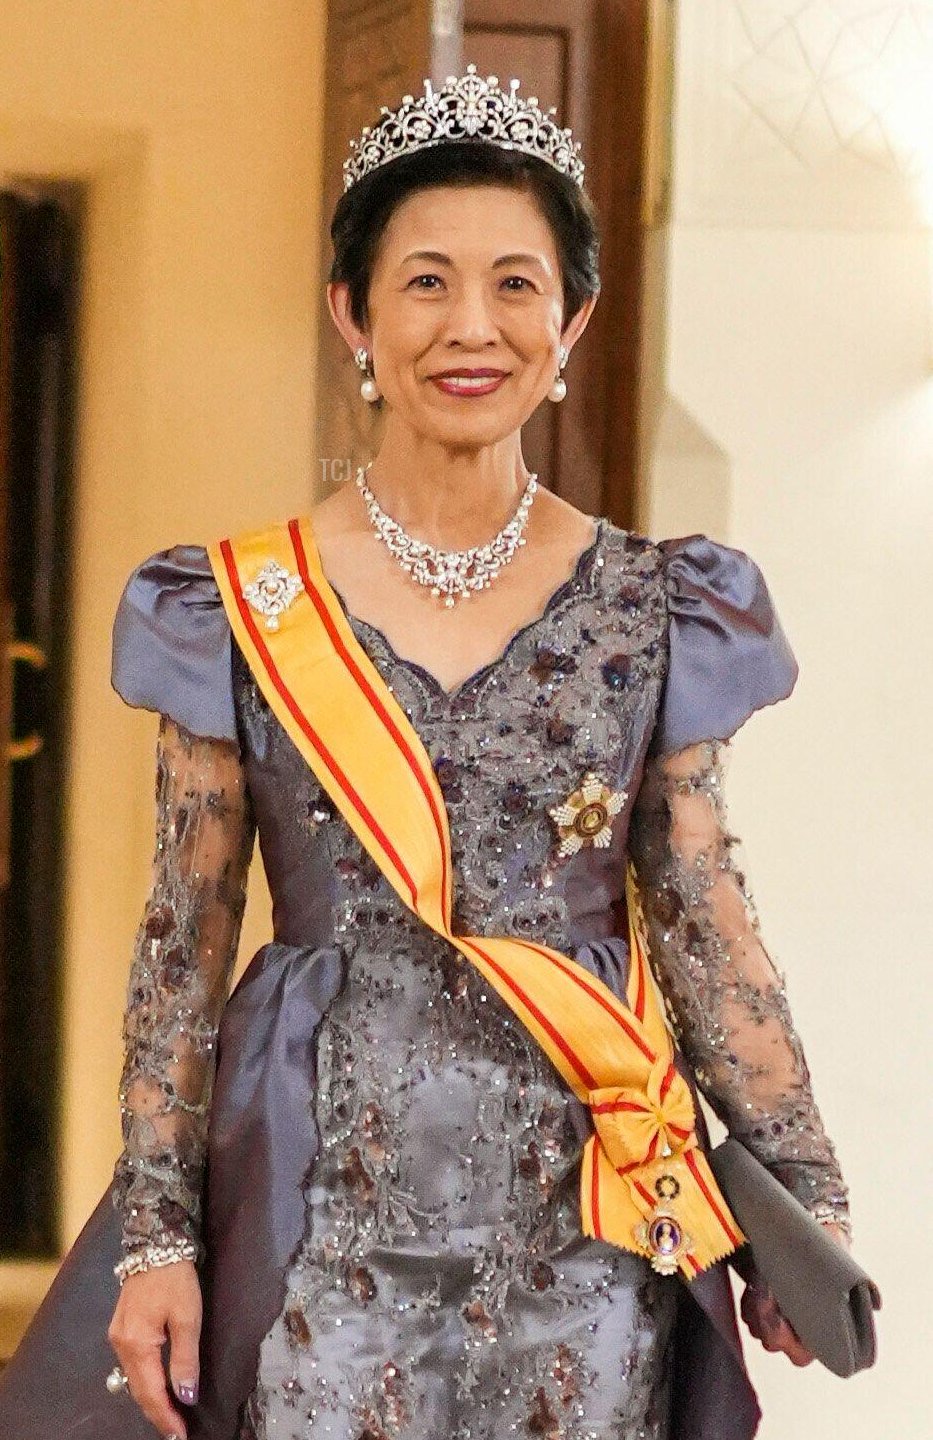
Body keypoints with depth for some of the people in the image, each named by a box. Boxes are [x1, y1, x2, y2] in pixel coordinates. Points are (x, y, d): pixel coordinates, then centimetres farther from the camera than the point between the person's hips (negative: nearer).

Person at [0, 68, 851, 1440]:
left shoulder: (654, 610, 4)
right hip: (325, 1214, -1)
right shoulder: (243, 611, 1)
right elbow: (183, 940, 2)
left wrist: (806, 1194, 2)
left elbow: (705, 916, 6)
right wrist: (156, 1233, -2)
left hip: (582, 1222, 1)